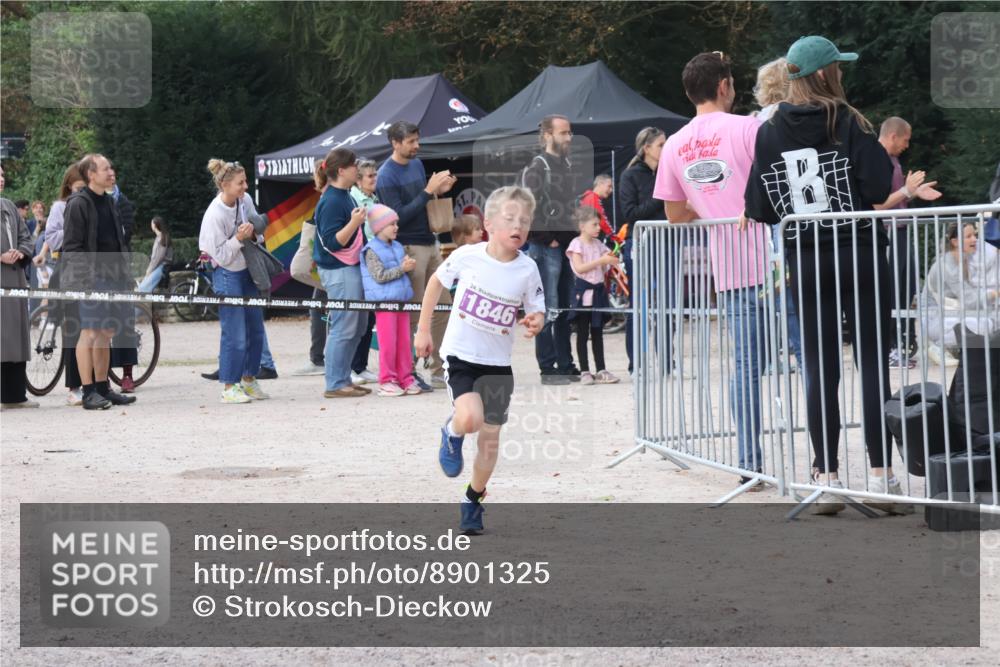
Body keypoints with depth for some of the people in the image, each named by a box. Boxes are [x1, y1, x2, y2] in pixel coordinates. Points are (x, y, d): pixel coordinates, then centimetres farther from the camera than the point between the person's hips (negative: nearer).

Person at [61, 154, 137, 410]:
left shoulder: (109, 202, 16)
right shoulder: (78, 204, -9)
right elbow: (72, 246, -12)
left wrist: (124, 272, 16)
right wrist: (83, 278, -18)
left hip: (111, 276, 8)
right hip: (90, 277, -8)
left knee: (106, 333, 11)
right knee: (90, 332, -8)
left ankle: (102, 389, 17)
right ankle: (88, 392, -6)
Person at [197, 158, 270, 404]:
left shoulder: (246, 200, -3)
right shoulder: (214, 215, -22)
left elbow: (257, 228, 15)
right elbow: (221, 256, -18)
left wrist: (254, 234, -5)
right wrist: (238, 239, -28)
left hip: (248, 271, 7)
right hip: (227, 275, -7)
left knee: (255, 329, 11)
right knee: (235, 335, -7)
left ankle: (248, 380, 25)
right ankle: (229, 388, 4)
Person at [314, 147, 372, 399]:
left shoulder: (344, 197, 13)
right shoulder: (331, 202, -18)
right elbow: (331, 242, -22)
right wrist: (354, 223, -29)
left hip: (352, 267, 11)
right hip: (339, 271, -11)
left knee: (358, 325, 15)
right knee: (343, 327, -8)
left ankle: (343, 379, 22)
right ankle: (335, 385, -3)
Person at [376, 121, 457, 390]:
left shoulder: (417, 164, 12)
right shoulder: (386, 176, -13)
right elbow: (399, 215, -18)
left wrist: (439, 190, 1)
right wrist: (428, 191, -20)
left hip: (430, 244, 8)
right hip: (409, 248, -8)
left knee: (443, 307, 9)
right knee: (411, 314, -5)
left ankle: (440, 370, 16)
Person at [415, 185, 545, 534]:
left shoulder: (528, 270, -10)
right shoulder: (468, 256, -12)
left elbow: (537, 311, 2)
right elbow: (436, 282, 5)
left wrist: (536, 322, -23)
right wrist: (423, 329, 7)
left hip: (498, 363, 2)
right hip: (460, 354, -2)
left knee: (490, 437, 8)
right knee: (470, 418, -26)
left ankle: (473, 500, 30)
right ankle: (452, 433, 11)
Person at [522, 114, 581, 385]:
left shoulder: (567, 166, 17)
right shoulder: (536, 167, -9)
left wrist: (576, 236, 12)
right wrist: (548, 239, -14)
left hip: (568, 246, 8)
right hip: (546, 248, -8)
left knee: (565, 309, 12)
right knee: (548, 310, -6)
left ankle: (565, 365, 18)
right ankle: (548, 368, -3)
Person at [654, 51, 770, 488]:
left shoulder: (675, 146, 9)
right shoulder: (747, 128, -6)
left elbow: (675, 215, 15)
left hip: (729, 267, 4)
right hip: (771, 256, -4)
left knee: (745, 365, 8)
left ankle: (749, 463, 5)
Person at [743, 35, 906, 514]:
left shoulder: (769, 134, 2)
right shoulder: (848, 124, -8)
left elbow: (759, 209, 1)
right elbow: (879, 188, -15)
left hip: (805, 264, 3)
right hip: (859, 255, -3)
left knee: (820, 370, 6)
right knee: (873, 364, 2)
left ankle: (827, 479, 6)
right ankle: (881, 475, 2)